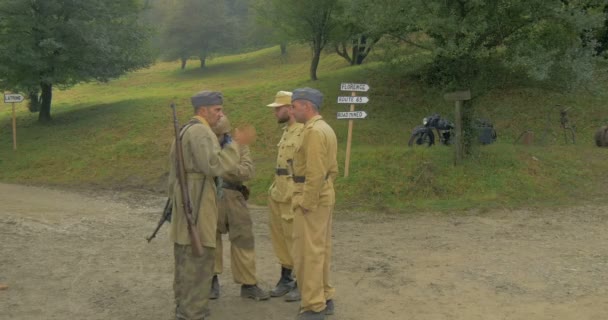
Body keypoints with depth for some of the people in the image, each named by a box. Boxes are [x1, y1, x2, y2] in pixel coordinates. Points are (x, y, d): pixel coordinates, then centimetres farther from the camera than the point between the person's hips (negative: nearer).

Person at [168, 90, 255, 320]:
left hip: (185, 202, 11)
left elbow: (174, 173, 22)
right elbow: (214, 165, -25)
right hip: (196, 203, -11)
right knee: (199, 260, -8)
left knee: (187, 262, 14)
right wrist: (237, 144, -18)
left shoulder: (186, 130, 20)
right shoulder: (200, 131, -13)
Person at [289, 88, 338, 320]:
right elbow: (332, 169, 17)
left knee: (307, 253, -5)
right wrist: (323, 192, 18)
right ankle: (324, 298, 23)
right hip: (325, 196, 10)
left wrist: (305, 204, -20)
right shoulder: (326, 129, 14)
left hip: (311, 199, -10)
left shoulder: (313, 131, -18)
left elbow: (315, 173, -23)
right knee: (320, 250, 15)